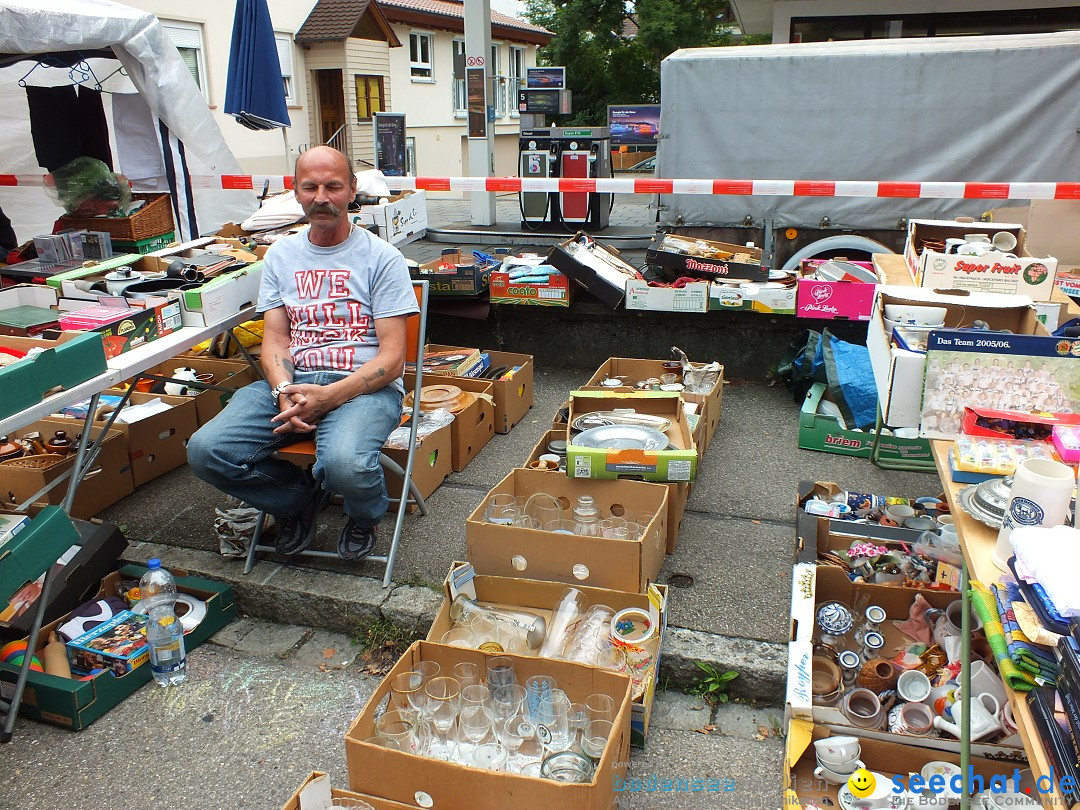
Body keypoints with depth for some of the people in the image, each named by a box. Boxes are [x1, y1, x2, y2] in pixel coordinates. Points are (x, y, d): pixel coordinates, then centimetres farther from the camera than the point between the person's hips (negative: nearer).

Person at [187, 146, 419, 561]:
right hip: (291, 382, 4)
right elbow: (274, 338, 8)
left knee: (346, 464, -36)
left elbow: (392, 358, -6)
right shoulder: (281, 255, 15)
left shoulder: (382, 258, 1)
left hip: (363, 385, -4)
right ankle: (302, 498, 10)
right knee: (205, 451, -19)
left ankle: (365, 517, 4)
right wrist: (285, 392, -14)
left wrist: (328, 397, -21)